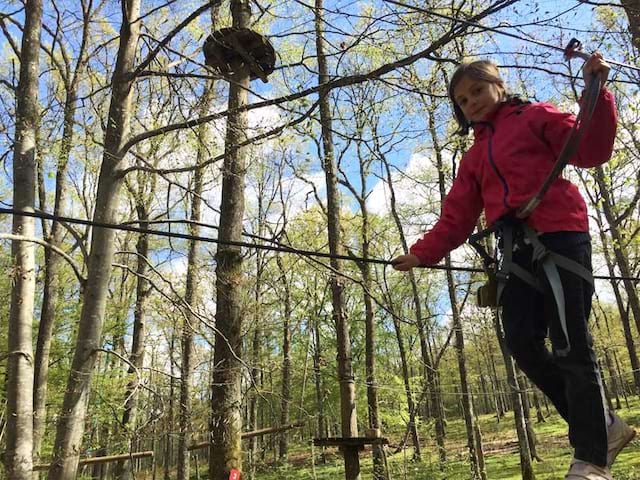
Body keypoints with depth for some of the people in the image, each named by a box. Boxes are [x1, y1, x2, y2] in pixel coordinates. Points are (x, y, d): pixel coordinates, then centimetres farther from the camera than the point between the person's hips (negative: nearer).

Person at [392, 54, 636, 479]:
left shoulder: (535, 116, 10)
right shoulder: (474, 157, 24)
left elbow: (591, 149, -2)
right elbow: (457, 218, 16)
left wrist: (597, 93, -13)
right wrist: (422, 254, 5)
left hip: (560, 234, -5)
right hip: (517, 249, 6)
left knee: (570, 345, -8)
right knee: (523, 344, -5)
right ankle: (606, 428, 12)